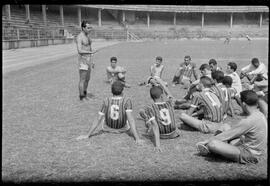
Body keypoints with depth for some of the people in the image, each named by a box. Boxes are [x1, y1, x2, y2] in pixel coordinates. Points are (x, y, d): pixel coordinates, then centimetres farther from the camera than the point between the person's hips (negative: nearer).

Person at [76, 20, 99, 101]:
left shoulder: (87, 36, 11)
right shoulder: (79, 37, -17)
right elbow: (79, 51, -24)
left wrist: (92, 61, 16)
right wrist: (91, 52, -31)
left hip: (88, 59, 9)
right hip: (83, 59, -9)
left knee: (87, 79, 15)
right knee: (82, 79, -3)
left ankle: (85, 95, 29)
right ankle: (81, 97, 8)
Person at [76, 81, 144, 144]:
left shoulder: (106, 101, -21)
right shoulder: (127, 101, -26)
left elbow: (98, 120, -20)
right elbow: (130, 120, -33)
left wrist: (88, 135, -12)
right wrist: (137, 138, -32)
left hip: (107, 129, 1)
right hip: (123, 129, 0)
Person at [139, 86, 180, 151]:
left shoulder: (150, 108, -21)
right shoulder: (169, 103, -10)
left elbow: (155, 125, -29)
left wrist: (157, 144, -31)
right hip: (173, 134, 3)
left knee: (141, 111, 10)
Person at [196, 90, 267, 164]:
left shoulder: (249, 121, -26)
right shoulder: (260, 115, 4)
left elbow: (228, 134, -18)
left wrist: (206, 141, -8)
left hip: (247, 155, -10)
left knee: (212, 143, -22)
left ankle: (209, 150, 12)